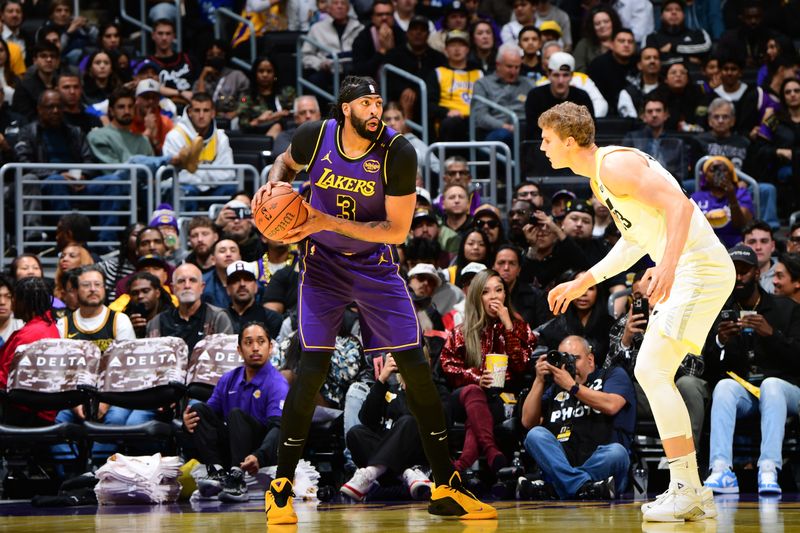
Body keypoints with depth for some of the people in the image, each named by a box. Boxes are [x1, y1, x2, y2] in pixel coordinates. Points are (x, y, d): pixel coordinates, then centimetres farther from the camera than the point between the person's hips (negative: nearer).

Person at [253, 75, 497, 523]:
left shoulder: (398, 153, -20)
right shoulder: (314, 137, -14)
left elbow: (397, 230, -19)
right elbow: (287, 162, 12)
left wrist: (329, 222, -26)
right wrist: (273, 185, -11)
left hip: (375, 265, 1)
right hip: (324, 264, 0)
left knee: (415, 365, -3)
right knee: (314, 364, -14)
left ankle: (447, 486, 7)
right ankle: (281, 487, -4)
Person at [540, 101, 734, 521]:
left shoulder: (615, 165, -14)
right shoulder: (599, 174, 18)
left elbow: (679, 206, -24)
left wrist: (668, 263, -37)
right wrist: (585, 281, 29)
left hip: (699, 268, -11)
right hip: (683, 272, 11)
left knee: (652, 370, -15)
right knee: (651, 373, 11)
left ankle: (686, 490, -13)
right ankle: (691, 493, 12)